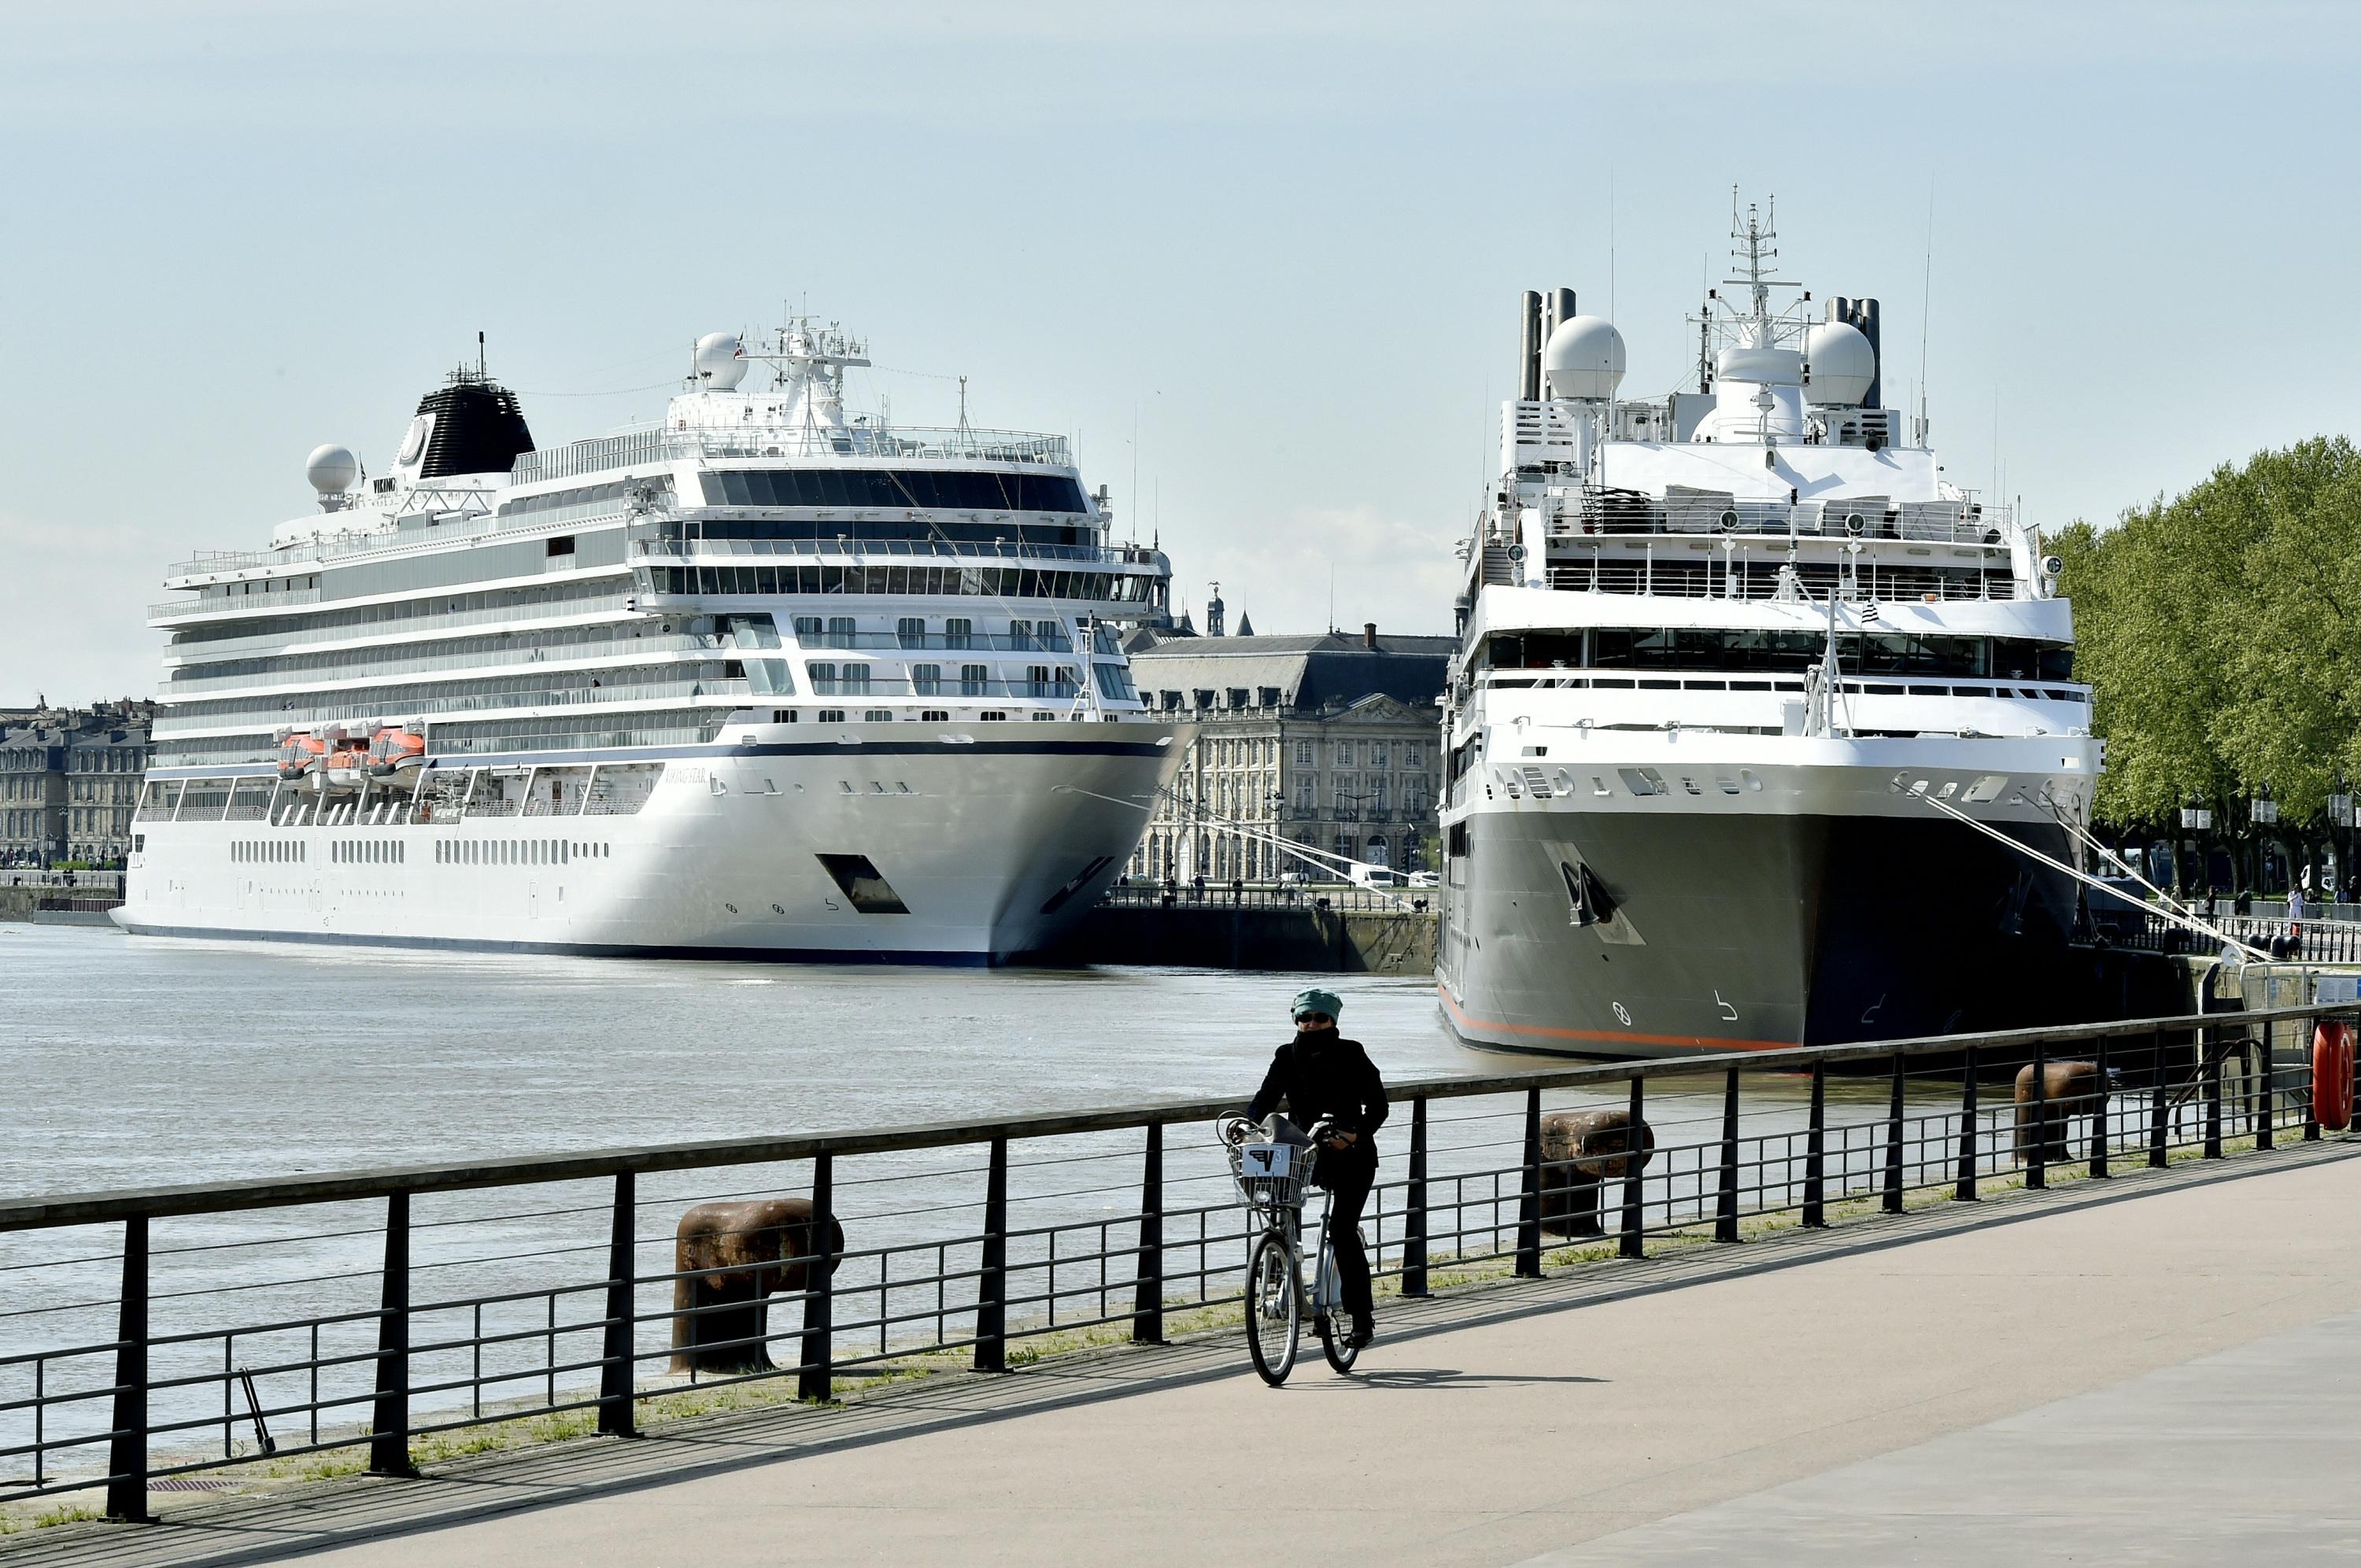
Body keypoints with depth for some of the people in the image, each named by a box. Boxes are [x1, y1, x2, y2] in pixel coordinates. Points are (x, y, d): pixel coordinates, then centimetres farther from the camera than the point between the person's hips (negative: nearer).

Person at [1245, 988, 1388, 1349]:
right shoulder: (1288, 1057, 5)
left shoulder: (1351, 1055, -4)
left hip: (1351, 1155, -4)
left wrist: (1357, 1135, -26)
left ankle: (1362, 1317, -9)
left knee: (1342, 1228, -16)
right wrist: (1249, 1127, -25)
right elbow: (1265, 1098, -4)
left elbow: (1377, 1105, -7)